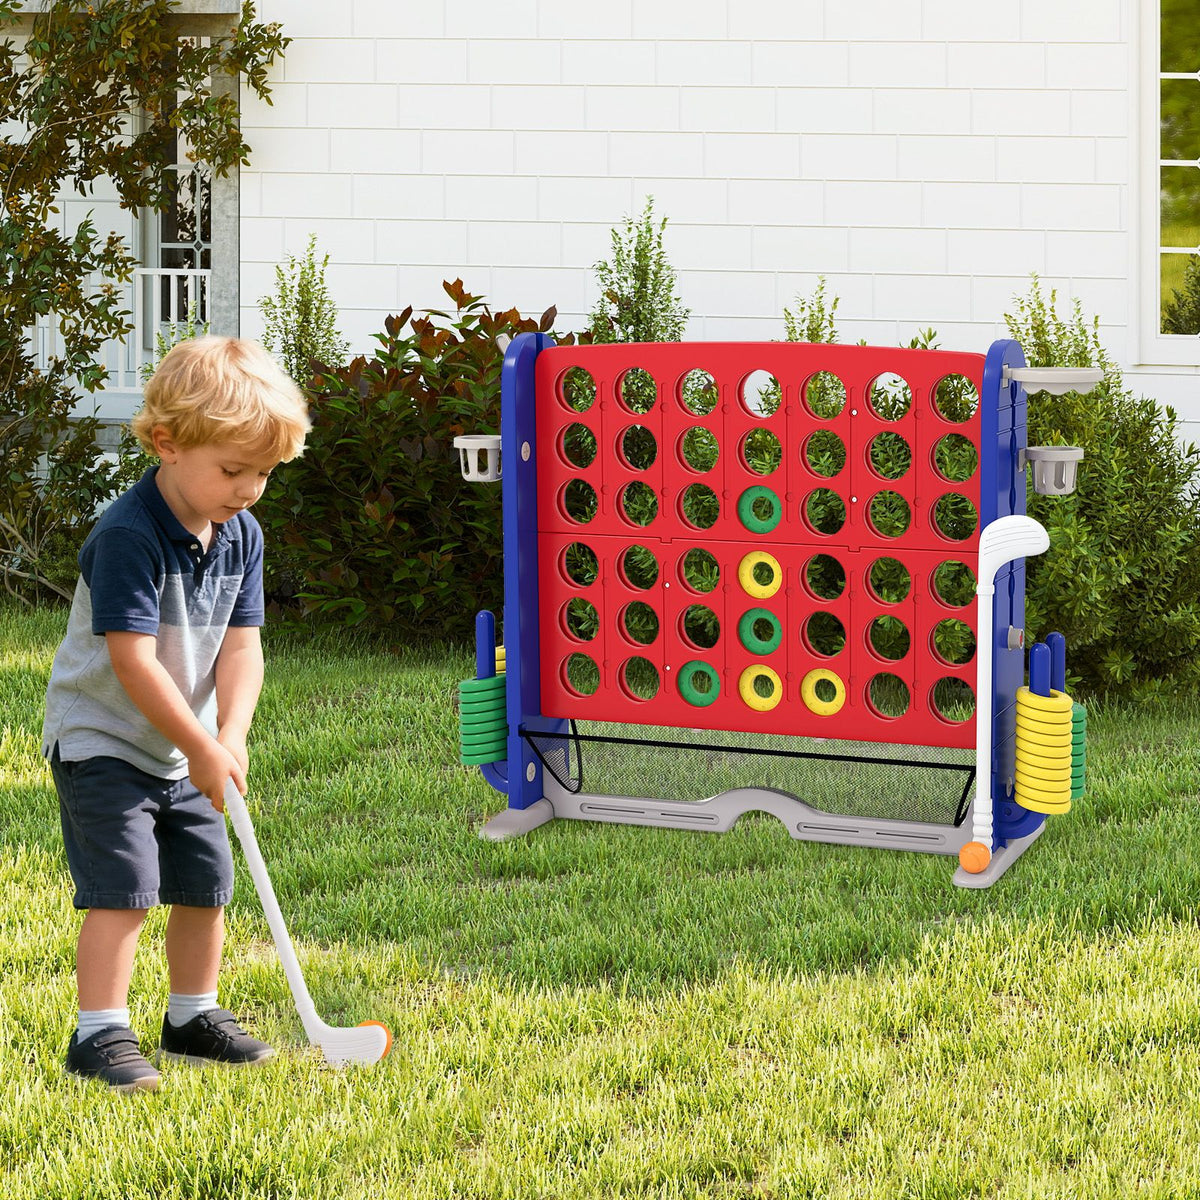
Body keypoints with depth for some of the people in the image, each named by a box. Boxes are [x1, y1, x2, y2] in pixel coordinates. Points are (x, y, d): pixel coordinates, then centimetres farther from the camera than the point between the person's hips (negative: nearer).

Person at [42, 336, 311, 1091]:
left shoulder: (241, 536, -1)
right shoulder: (128, 538, -25)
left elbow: (241, 646, -2)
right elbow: (132, 661, -27)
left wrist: (230, 735, -18)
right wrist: (203, 748, -24)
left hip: (185, 749, 8)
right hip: (102, 743, -8)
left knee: (206, 885, 12)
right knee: (123, 888, -14)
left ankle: (194, 1017, 27)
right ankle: (100, 1033, -7)